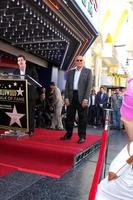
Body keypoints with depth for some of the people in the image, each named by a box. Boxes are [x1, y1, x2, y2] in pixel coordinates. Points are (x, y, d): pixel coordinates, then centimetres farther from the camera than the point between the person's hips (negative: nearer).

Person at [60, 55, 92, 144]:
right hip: (71, 96, 4)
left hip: (81, 97, -3)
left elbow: (89, 85, -4)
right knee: (69, 116, 8)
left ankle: (82, 136, 10)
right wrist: (66, 97, -1)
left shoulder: (88, 71, 5)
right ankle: (68, 134, 19)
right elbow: (67, 85, 11)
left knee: (82, 118, 1)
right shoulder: (70, 72, 15)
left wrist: (85, 99, -13)